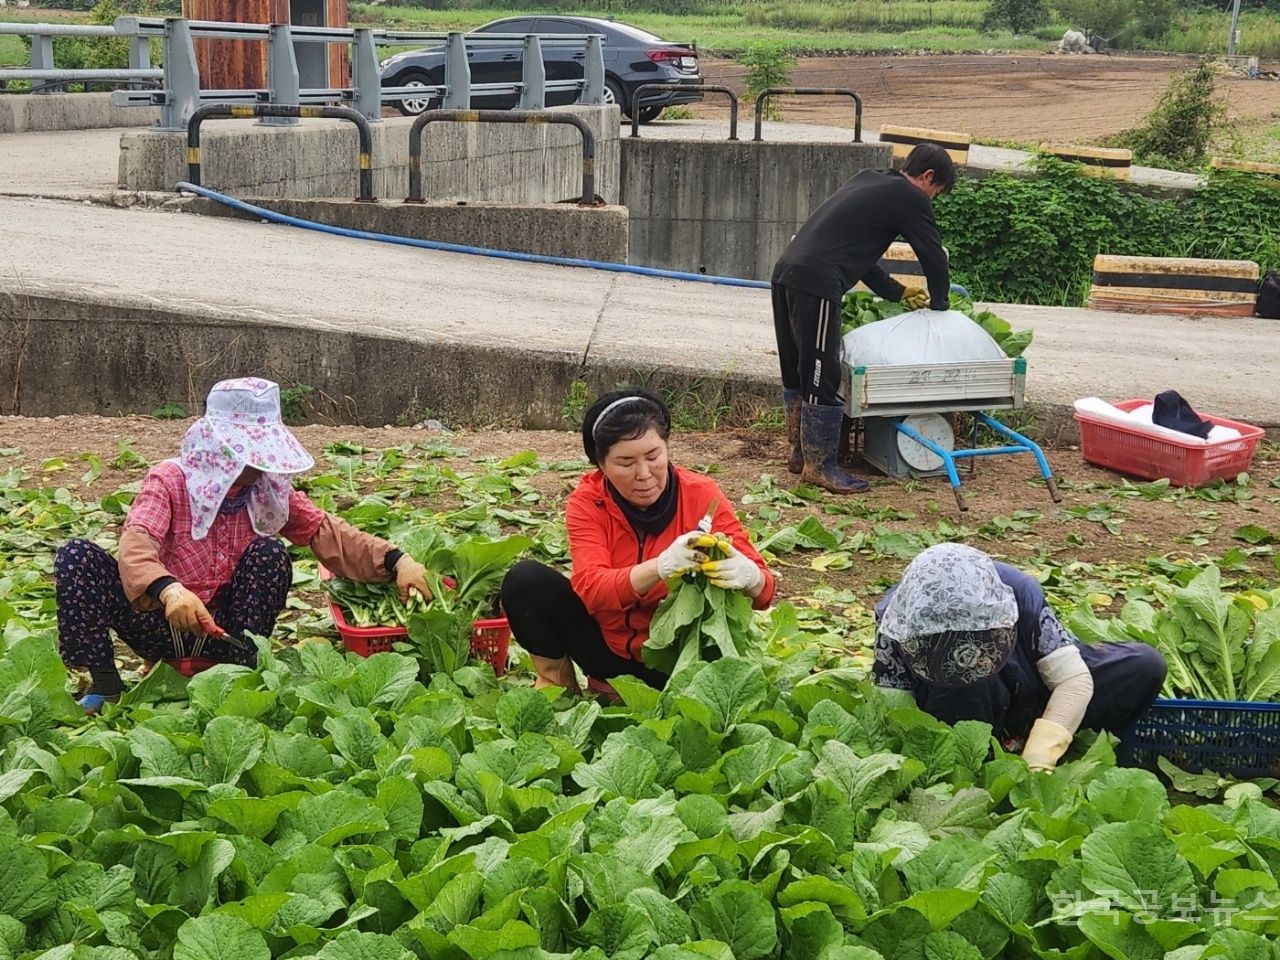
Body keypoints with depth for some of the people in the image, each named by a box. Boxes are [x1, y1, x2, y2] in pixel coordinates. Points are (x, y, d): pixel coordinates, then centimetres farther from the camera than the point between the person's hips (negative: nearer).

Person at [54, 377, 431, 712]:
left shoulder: (270, 490, 1)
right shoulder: (169, 480, -12)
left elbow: (326, 532, -3)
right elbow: (136, 544, -28)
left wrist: (396, 560, -19)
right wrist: (168, 590, -50)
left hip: (223, 631, 2)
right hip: (160, 621, -2)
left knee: (269, 553, -22)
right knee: (77, 556, -22)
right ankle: (104, 681, -14)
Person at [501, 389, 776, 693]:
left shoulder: (702, 495, -15)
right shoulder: (588, 502, -13)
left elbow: (764, 587, -20)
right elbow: (590, 587, -30)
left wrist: (748, 576, -45)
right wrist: (661, 566, -48)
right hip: (607, 642, 1)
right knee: (526, 580, -20)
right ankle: (556, 684, 3)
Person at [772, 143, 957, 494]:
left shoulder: (868, 181, 26)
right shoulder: (910, 198, 1)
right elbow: (933, 257, 7)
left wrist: (897, 292, 34)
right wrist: (939, 305, 24)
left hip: (787, 271, 9)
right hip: (816, 284, -9)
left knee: (796, 372, 17)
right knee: (822, 376, -3)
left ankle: (800, 452, 28)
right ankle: (819, 465, 3)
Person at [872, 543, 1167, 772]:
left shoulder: (1018, 592, -28)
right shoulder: (895, 619, -29)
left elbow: (1075, 680, -26)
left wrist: (1037, 763, -34)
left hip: (1024, 698, 3)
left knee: (1146, 666, -15)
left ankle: (1016, 742, -11)